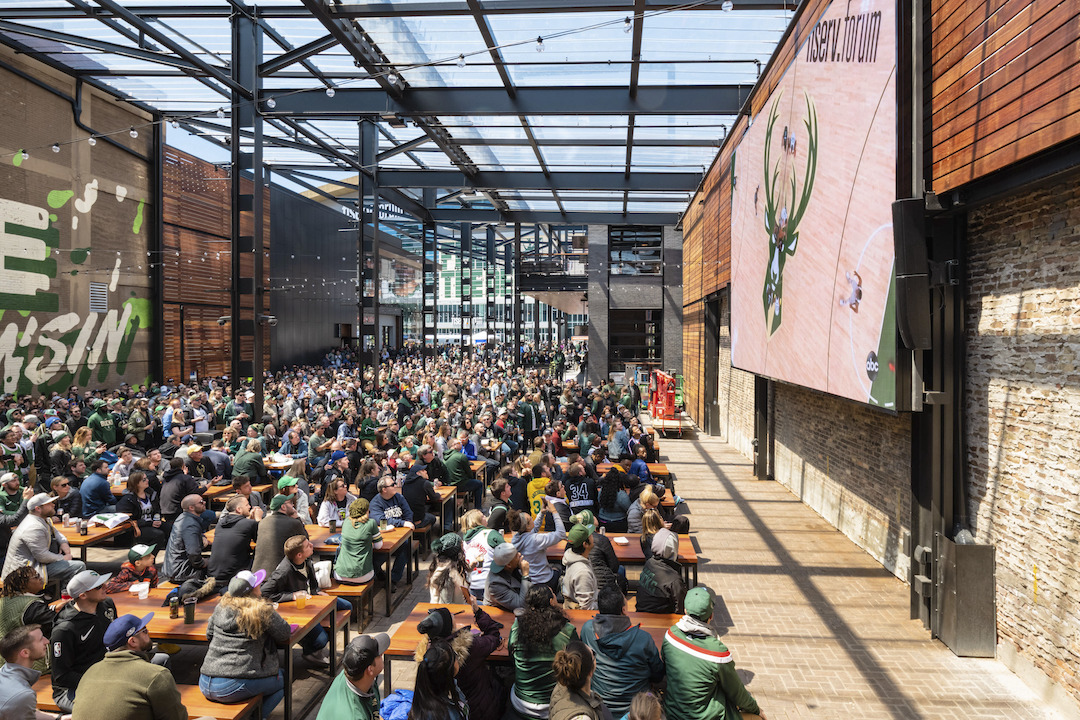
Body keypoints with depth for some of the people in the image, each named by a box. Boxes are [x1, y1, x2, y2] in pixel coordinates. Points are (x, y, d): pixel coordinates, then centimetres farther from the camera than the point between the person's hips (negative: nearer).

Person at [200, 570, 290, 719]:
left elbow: (209, 633, 19)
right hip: (233, 687, -7)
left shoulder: (222, 605, 5)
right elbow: (285, 634, 0)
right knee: (283, 679, 15)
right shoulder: (262, 610, -12)